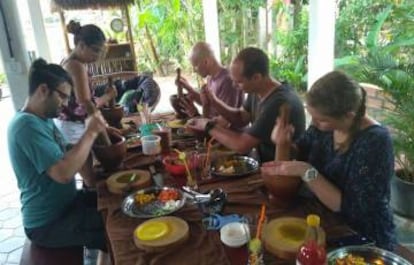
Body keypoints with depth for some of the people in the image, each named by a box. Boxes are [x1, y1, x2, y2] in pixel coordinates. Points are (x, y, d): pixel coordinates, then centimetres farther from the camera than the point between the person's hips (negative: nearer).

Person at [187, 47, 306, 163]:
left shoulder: (279, 103, -30)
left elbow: (241, 145, -29)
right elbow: (241, 119, 10)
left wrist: (209, 126, -15)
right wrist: (213, 101, -6)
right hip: (264, 161, 7)